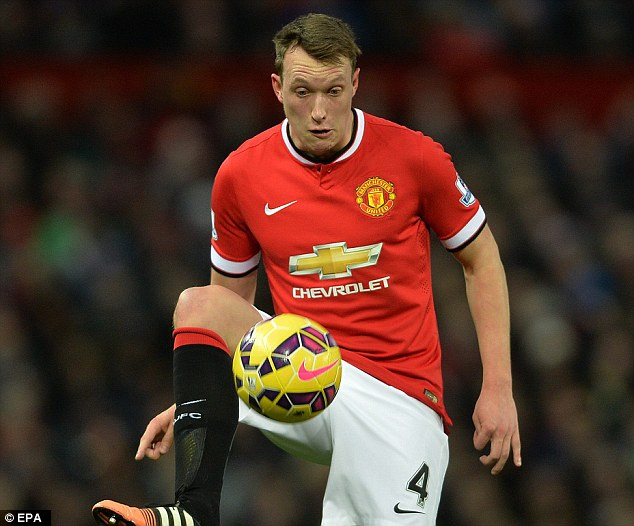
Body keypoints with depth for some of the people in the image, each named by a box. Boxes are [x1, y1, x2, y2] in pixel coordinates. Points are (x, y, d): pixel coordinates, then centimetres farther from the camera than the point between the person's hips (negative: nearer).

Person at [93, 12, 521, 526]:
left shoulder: (414, 158, -7)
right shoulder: (239, 175, 0)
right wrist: (188, 403, 1)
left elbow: (482, 261, 5)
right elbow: (231, 296, 13)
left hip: (397, 386, -2)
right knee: (197, 304, -24)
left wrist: (498, 387, -2)